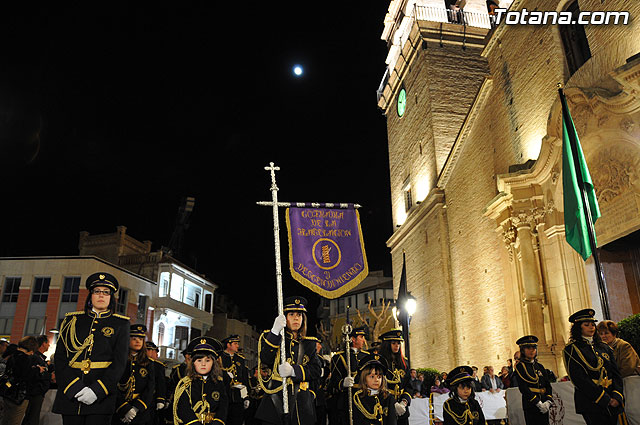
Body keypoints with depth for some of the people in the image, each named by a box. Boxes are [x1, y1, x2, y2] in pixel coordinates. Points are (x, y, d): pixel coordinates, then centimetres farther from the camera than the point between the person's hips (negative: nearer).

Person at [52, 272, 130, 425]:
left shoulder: (120, 324, 6)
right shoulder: (72, 320, 11)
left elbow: (119, 362, -2)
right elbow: (59, 358, 3)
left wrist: (97, 390, -15)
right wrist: (74, 388, -10)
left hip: (101, 396, -1)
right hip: (69, 394, 2)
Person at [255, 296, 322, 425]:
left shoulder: (309, 344, 13)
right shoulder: (272, 338, 7)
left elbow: (316, 370, -1)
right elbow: (265, 360, -12)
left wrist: (293, 370, -18)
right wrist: (275, 331, -22)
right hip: (276, 399, -2)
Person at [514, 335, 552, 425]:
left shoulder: (540, 366, 15)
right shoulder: (520, 366, -4)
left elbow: (548, 386, 11)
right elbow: (523, 388, -12)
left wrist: (548, 401, -6)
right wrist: (538, 403, -17)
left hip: (543, 405, 5)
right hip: (531, 405, -5)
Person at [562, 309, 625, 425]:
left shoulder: (603, 347, 15)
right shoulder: (571, 350, -4)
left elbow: (616, 373, 10)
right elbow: (579, 379, -12)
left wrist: (617, 396, -6)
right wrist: (605, 399, -15)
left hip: (613, 402, 5)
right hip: (591, 402, -5)